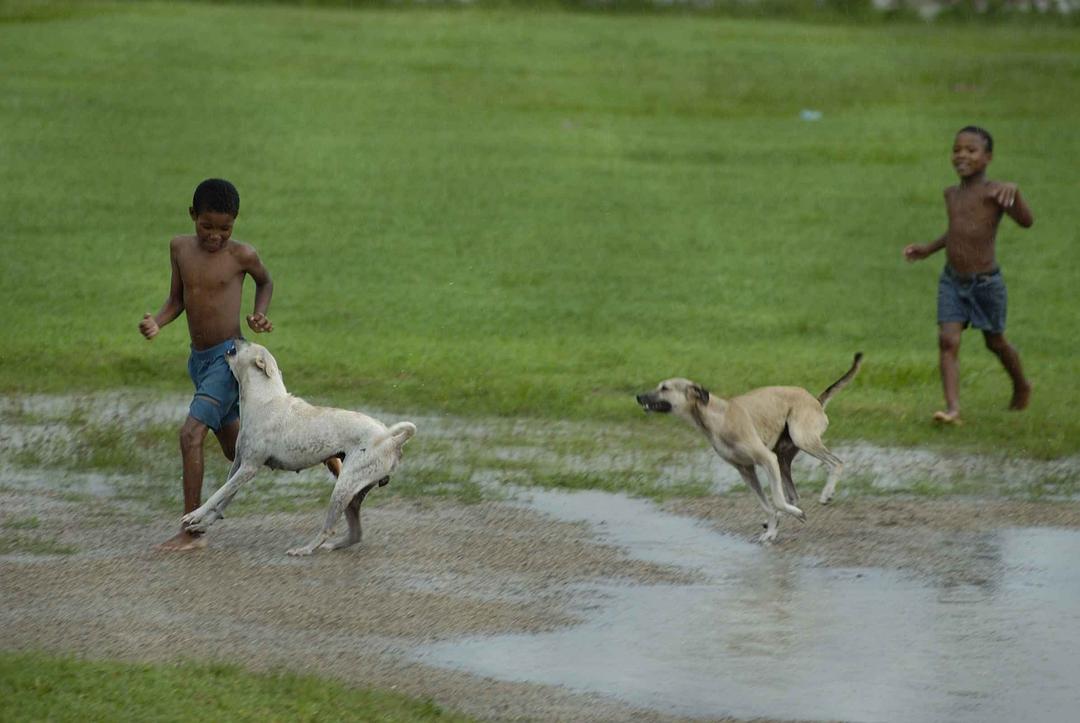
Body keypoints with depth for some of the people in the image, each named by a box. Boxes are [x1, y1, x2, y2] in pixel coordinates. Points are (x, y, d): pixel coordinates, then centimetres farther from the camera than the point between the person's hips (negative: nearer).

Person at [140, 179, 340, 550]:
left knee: (191, 434, -21)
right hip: (199, 361, 7)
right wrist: (156, 322, -12)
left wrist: (259, 314, -7)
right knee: (236, 448, 19)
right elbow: (176, 300, 8)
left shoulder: (241, 255, -11)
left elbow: (265, 282, 10)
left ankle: (192, 531, -15)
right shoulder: (180, 248, 1)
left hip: (229, 356, -7)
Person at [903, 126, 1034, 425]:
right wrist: (929, 249, 20)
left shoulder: (992, 191, -15)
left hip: (986, 283, -5)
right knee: (947, 341, -14)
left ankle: (1021, 387, 42)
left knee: (995, 342, 15)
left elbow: (1027, 221, -29)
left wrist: (1013, 190, -44)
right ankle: (952, 407, -21)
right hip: (952, 281, 5)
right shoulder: (952, 194, 6)